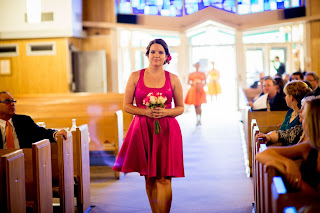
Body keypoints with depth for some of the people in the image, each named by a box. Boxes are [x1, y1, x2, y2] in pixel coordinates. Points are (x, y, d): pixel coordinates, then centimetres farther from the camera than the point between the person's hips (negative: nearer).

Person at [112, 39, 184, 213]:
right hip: (142, 130, 1)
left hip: (166, 131, -1)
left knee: (163, 178, -6)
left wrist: (165, 112, -11)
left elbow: (180, 108, 9)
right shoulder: (135, 76, 4)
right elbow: (126, 106, 4)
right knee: (149, 178, 7)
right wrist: (146, 112, -12)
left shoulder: (173, 79, 5)